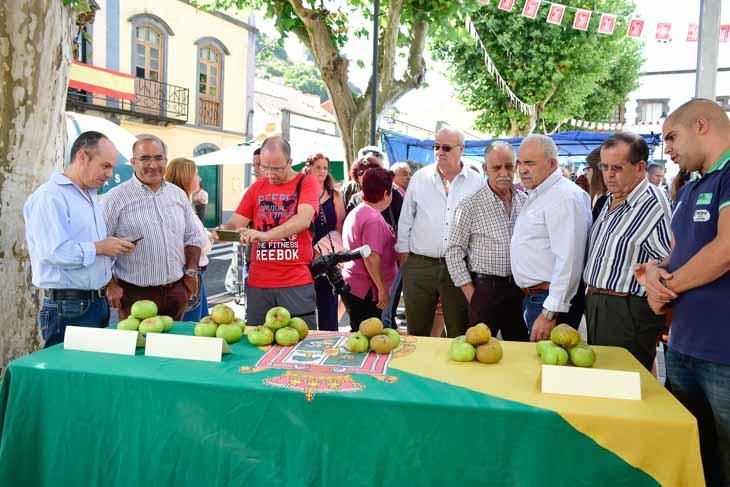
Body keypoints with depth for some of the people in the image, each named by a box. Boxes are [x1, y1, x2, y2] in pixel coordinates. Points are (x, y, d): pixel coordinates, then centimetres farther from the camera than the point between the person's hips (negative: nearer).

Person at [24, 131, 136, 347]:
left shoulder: (91, 197, 16)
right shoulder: (50, 196, -13)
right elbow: (54, 252, -25)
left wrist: (114, 248, 3)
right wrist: (98, 248, -15)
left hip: (98, 303, 9)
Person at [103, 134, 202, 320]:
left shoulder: (179, 195, 10)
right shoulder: (116, 198, -6)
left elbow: (192, 237, 17)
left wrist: (191, 273, 8)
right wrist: (111, 285, -9)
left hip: (176, 291, 5)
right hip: (135, 293, -4)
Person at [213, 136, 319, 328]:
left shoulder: (306, 183, -2)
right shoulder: (256, 187, 11)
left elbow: (303, 220, -19)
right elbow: (236, 222, 8)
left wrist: (265, 235, -32)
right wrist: (224, 230, -16)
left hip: (297, 283, -4)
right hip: (258, 283, 4)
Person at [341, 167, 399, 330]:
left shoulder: (355, 212, 13)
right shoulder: (374, 219, -18)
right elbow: (371, 258, -24)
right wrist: (383, 290, -19)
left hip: (351, 284, 10)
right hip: (366, 291, -10)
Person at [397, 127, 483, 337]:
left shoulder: (476, 182, 2)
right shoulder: (420, 178, 5)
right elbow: (406, 219, 9)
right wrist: (403, 252, 6)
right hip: (419, 265, 1)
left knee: (459, 332, 7)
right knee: (417, 332, 10)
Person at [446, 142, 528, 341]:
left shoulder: (525, 201, 6)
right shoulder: (471, 206, -8)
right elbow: (454, 251, -8)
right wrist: (471, 294, -9)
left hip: (519, 288, 5)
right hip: (486, 288, -4)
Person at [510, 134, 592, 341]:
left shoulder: (565, 196, -17)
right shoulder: (536, 195, 15)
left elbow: (569, 261, -24)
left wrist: (550, 313, -25)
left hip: (550, 301, -9)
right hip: (532, 298, 9)